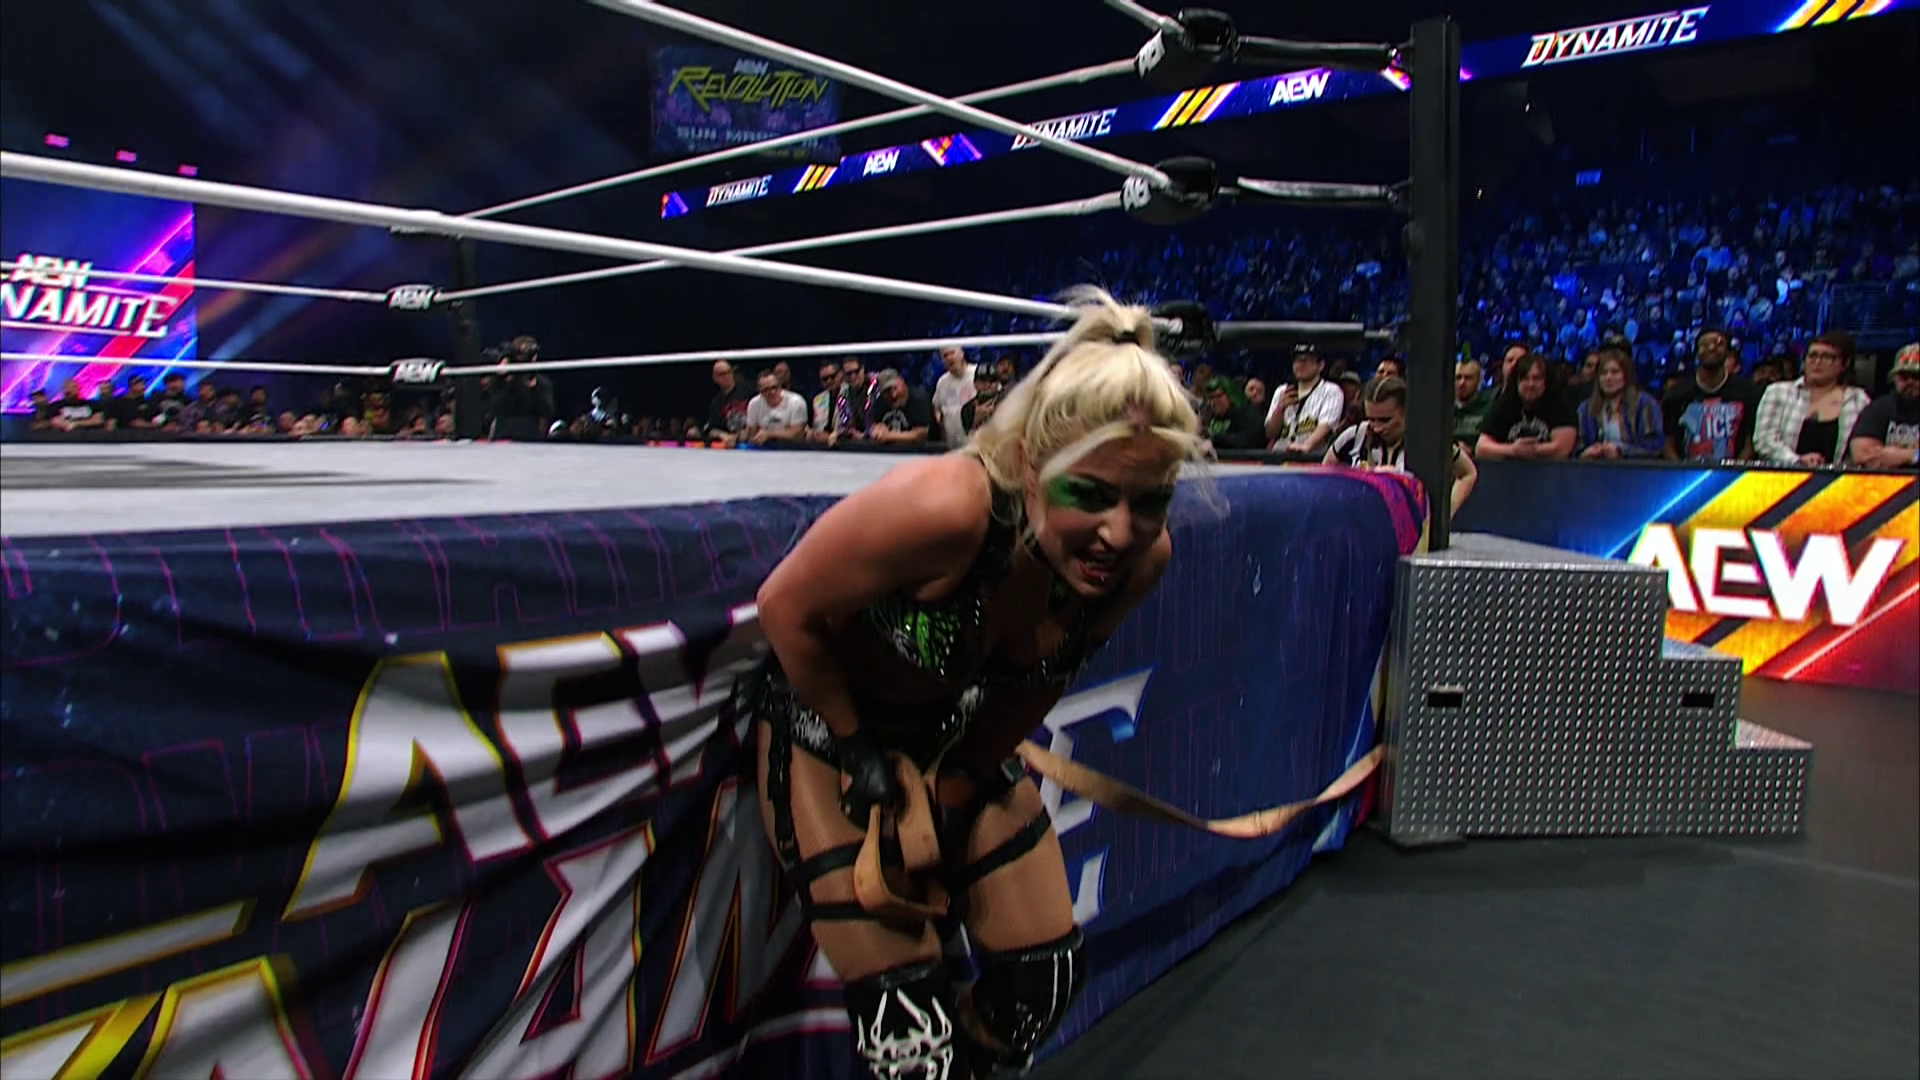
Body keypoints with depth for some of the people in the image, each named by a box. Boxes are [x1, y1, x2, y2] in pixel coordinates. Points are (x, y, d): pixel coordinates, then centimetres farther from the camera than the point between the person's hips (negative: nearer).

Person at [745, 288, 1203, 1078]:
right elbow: (788, 608, -23)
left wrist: (957, 786, -1)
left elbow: (1032, 685, -3)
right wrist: (860, 752, -14)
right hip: (825, 723, -5)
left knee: (1044, 974, 12)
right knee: (907, 1012, -6)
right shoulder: (945, 508, -39)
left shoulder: (1143, 558, -21)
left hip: (957, 731, 5)